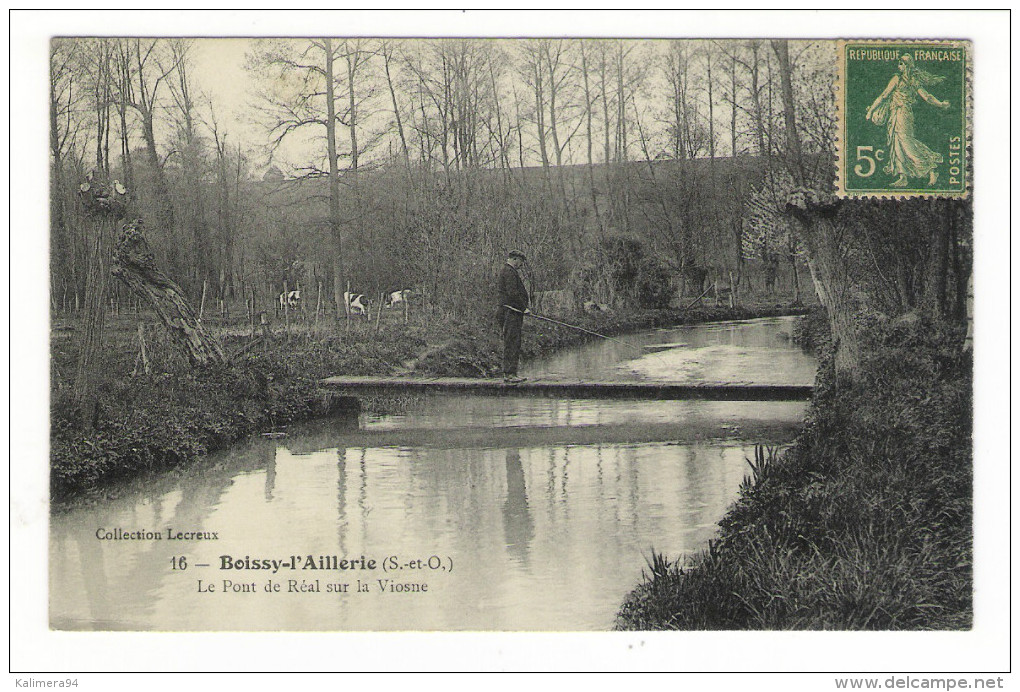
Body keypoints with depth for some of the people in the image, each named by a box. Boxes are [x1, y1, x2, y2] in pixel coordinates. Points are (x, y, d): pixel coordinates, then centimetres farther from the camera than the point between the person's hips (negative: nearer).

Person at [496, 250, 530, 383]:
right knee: (512, 343, -11)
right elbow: (513, 293, -20)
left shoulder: (504, 271, 22)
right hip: (511, 312, -11)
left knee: (510, 344, 12)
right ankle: (510, 374, -13)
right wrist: (523, 308, -16)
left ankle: (507, 373, 15)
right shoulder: (509, 272, -12)